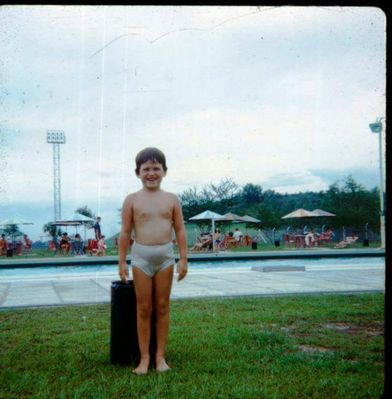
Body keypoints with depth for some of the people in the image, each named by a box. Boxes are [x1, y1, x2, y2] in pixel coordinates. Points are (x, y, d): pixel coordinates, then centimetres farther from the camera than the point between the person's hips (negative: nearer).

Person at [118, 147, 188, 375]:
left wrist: (184, 259, 0)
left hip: (165, 255, 1)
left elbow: (180, 230, 4)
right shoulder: (132, 200, -1)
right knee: (144, 309, 5)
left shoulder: (171, 199, 2)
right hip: (141, 255, -1)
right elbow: (125, 232, 1)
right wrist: (122, 261, -1)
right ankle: (145, 357, 14)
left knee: (162, 307, 7)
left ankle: (160, 356, 17)